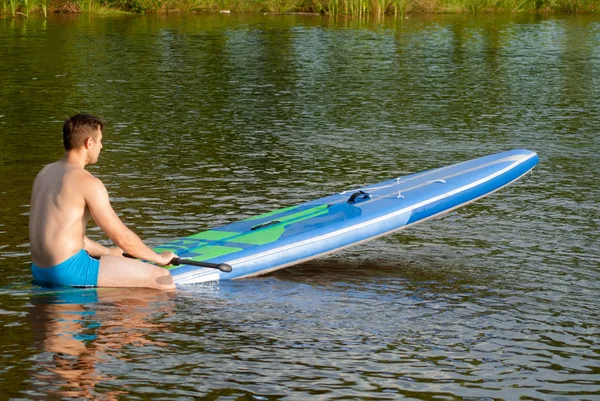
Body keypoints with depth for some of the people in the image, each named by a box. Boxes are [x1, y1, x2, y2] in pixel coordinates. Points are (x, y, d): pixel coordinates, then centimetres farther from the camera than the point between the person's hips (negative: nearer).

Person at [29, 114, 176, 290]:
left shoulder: (45, 173, 14)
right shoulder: (88, 183, -12)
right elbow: (122, 237, -9)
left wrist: (106, 252, 29)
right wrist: (160, 258, 6)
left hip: (40, 271, 10)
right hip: (69, 270, -10)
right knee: (163, 278, -10)